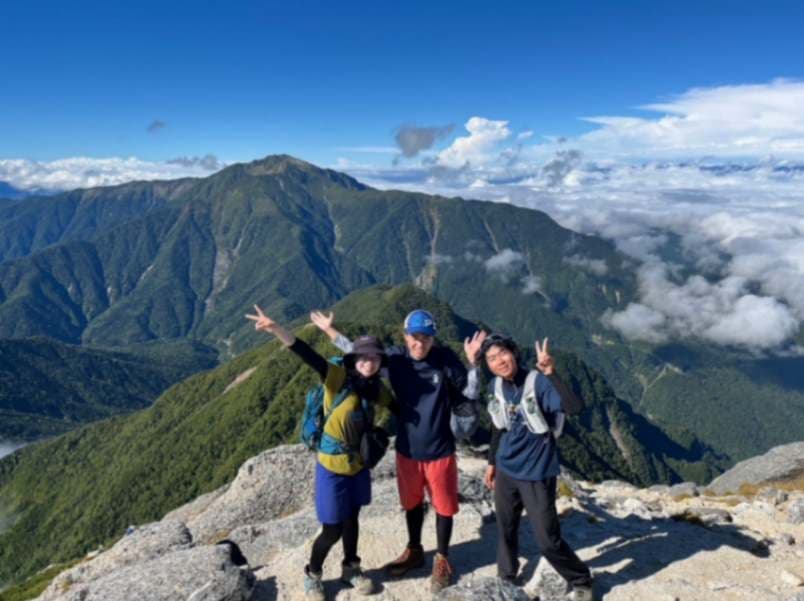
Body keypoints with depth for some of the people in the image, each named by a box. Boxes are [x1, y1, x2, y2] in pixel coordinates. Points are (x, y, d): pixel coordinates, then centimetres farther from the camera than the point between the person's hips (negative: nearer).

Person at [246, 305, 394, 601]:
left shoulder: (376, 388, -4)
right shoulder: (338, 377, -19)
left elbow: (397, 408, 16)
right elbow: (307, 355, -34)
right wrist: (276, 328, -46)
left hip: (359, 464, 5)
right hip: (332, 466, -5)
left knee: (351, 519, 20)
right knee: (332, 530, 4)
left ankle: (351, 568, 44)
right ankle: (312, 575, 31)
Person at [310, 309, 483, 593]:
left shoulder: (445, 359, -17)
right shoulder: (395, 358, -11)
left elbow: (468, 398, -12)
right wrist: (329, 331, 1)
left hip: (439, 450, -2)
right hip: (407, 449, 3)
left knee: (443, 506, 15)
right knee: (412, 503, 23)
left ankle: (442, 560, 38)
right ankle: (414, 551, 47)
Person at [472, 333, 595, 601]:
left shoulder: (538, 382, -21)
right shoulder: (496, 386, -3)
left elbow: (576, 407, -37)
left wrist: (551, 373, -45)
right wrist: (492, 463, 18)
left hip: (536, 473, -5)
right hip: (506, 470, 5)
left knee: (547, 539, 3)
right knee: (505, 529, 17)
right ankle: (506, 578, 40)